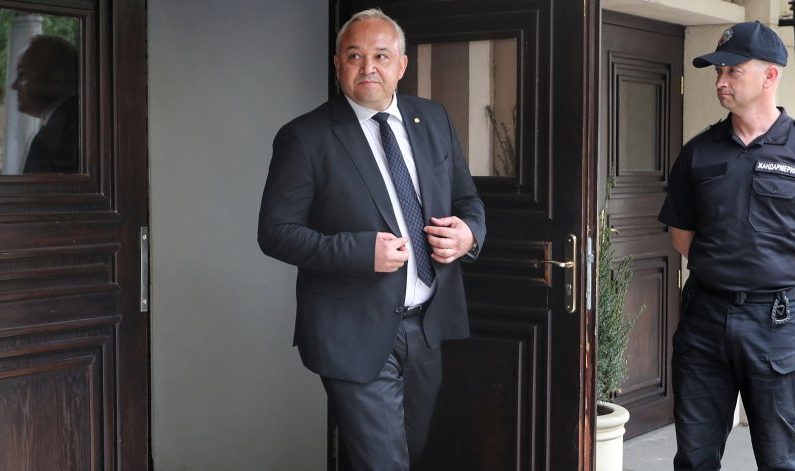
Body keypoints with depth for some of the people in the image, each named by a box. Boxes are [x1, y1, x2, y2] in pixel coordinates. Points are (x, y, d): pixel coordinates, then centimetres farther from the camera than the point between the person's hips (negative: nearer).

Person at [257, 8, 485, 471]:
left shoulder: (434, 119, 7)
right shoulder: (305, 137, -9)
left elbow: (468, 199, 16)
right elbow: (276, 232, -11)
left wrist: (468, 233, -8)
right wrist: (362, 250, -23)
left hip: (429, 328, 6)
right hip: (358, 335, -5)